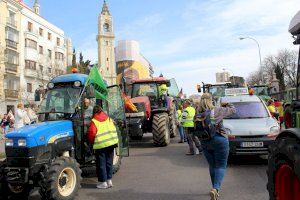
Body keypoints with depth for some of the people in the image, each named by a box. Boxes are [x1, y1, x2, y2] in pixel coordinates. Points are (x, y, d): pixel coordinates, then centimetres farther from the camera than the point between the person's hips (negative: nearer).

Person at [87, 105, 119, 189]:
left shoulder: (94, 121, -5)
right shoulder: (109, 118, 11)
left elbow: (91, 133, -11)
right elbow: (114, 129, 13)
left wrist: (91, 142, 6)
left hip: (101, 144, -5)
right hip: (111, 143, 5)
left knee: (101, 164, 6)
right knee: (109, 162, 16)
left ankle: (103, 182, 10)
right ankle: (109, 180, 22)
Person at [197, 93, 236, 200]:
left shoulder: (198, 115, -2)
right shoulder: (217, 110, -8)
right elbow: (233, 110, 5)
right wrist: (227, 105, 23)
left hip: (205, 143, 4)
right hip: (219, 141, -4)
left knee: (212, 166, 19)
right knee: (221, 166, 3)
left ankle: (215, 188, 28)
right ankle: (215, 188, -15)